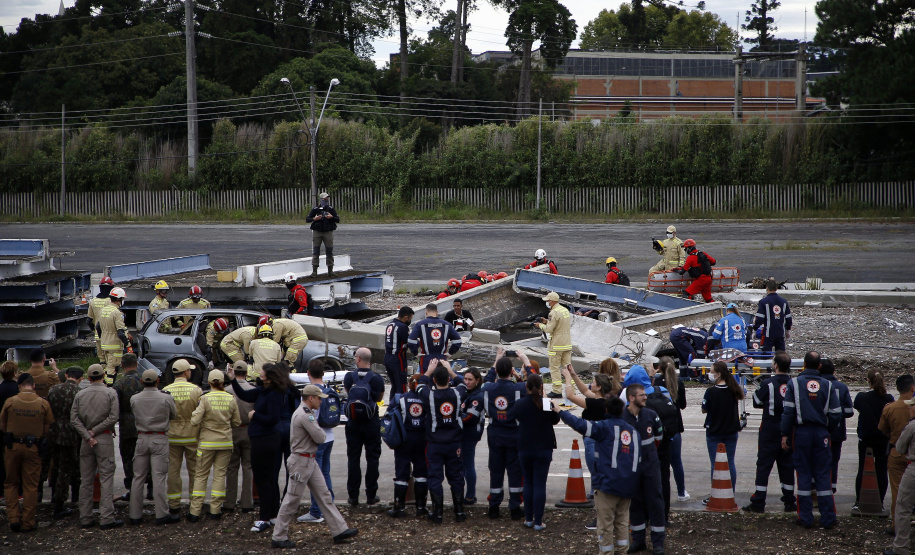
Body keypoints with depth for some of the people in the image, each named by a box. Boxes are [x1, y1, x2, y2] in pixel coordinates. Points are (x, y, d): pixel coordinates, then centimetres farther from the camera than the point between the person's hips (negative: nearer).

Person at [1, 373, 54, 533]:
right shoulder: (43, 404, -6)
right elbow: (48, 428, -1)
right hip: (33, 448, 0)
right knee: (31, 486, 7)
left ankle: (13, 518, 7)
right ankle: (28, 522, 9)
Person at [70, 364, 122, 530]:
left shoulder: (80, 395, 5)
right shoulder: (110, 393, -4)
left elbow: (74, 419, -3)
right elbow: (113, 417, -13)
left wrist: (87, 436, -7)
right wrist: (94, 432, -9)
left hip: (86, 441, 3)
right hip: (105, 438, -3)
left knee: (86, 480, 8)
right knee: (106, 478, -3)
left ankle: (85, 518, 10)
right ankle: (107, 518, -7)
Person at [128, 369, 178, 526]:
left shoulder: (134, 399, -1)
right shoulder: (166, 398, -8)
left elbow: (135, 417, 9)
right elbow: (174, 415, 7)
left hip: (142, 439, 3)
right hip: (160, 439, -3)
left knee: (138, 477, 8)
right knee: (159, 477, -3)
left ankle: (135, 515, 9)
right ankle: (162, 514, -4)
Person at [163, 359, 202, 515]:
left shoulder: (166, 391, -5)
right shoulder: (196, 390, -9)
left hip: (172, 436, 1)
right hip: (192, 435, -1)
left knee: (173, 470, 7)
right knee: (194, 470, 9)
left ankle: (174, 504, 8)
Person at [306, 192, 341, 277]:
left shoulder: (331, 209, 7)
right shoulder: (315, 209, 4)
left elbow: (338, 220, 7)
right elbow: (307, 220, 6)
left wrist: (332, 217, -12)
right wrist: (314, 219, -13)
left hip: (328, 232, 1)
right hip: (317, 232, -1)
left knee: (329, 252, 2)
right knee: (315, 252, -3)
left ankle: (330, 271, 10)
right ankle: (314, 271, 0)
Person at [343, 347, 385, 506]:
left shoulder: (349, 377, -7)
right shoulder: (377, 379, -9)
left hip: (353, 423, 1)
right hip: (372, 422, -1)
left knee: (353, 458, 7)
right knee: (372, 458, 7)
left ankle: (353, 496, 7)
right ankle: (371, 495, 8)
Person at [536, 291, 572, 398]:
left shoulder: (554, 312, -16)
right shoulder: (565, 310, 11)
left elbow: (549, 329, -17)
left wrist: (540, 325, 1)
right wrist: (547, 322, 18)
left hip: (556, 345, -8)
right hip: (567, 344, 8)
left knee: (554, 368, -1)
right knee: (567, 367, 10)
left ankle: (557, 391, -2)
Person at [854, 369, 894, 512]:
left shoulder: (861, 397, -12)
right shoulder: (888, 398, -11)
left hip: (865, 440, 0)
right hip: (884, 440, 0)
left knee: (862, 470, 10)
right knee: (881, 471, 5)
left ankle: (858, 502, 9)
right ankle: (880, 503, 6)